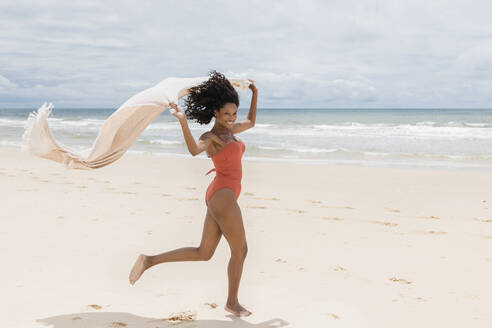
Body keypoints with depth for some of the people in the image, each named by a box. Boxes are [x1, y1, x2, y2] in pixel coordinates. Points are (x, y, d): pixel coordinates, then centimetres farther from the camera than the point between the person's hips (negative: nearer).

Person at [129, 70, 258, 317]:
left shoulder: (228, 130, 17)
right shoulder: (210, 137, -10)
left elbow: (250, 123, 35)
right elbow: (194, 149, -33)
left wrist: (255, 95, 29)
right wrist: (183, 121, -46)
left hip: (219, 197, 9)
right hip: (223, 196, -9)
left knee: (203, 254, 11)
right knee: (240, 250, 4)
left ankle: (149, 261, 9)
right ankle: (232, 303, 20)